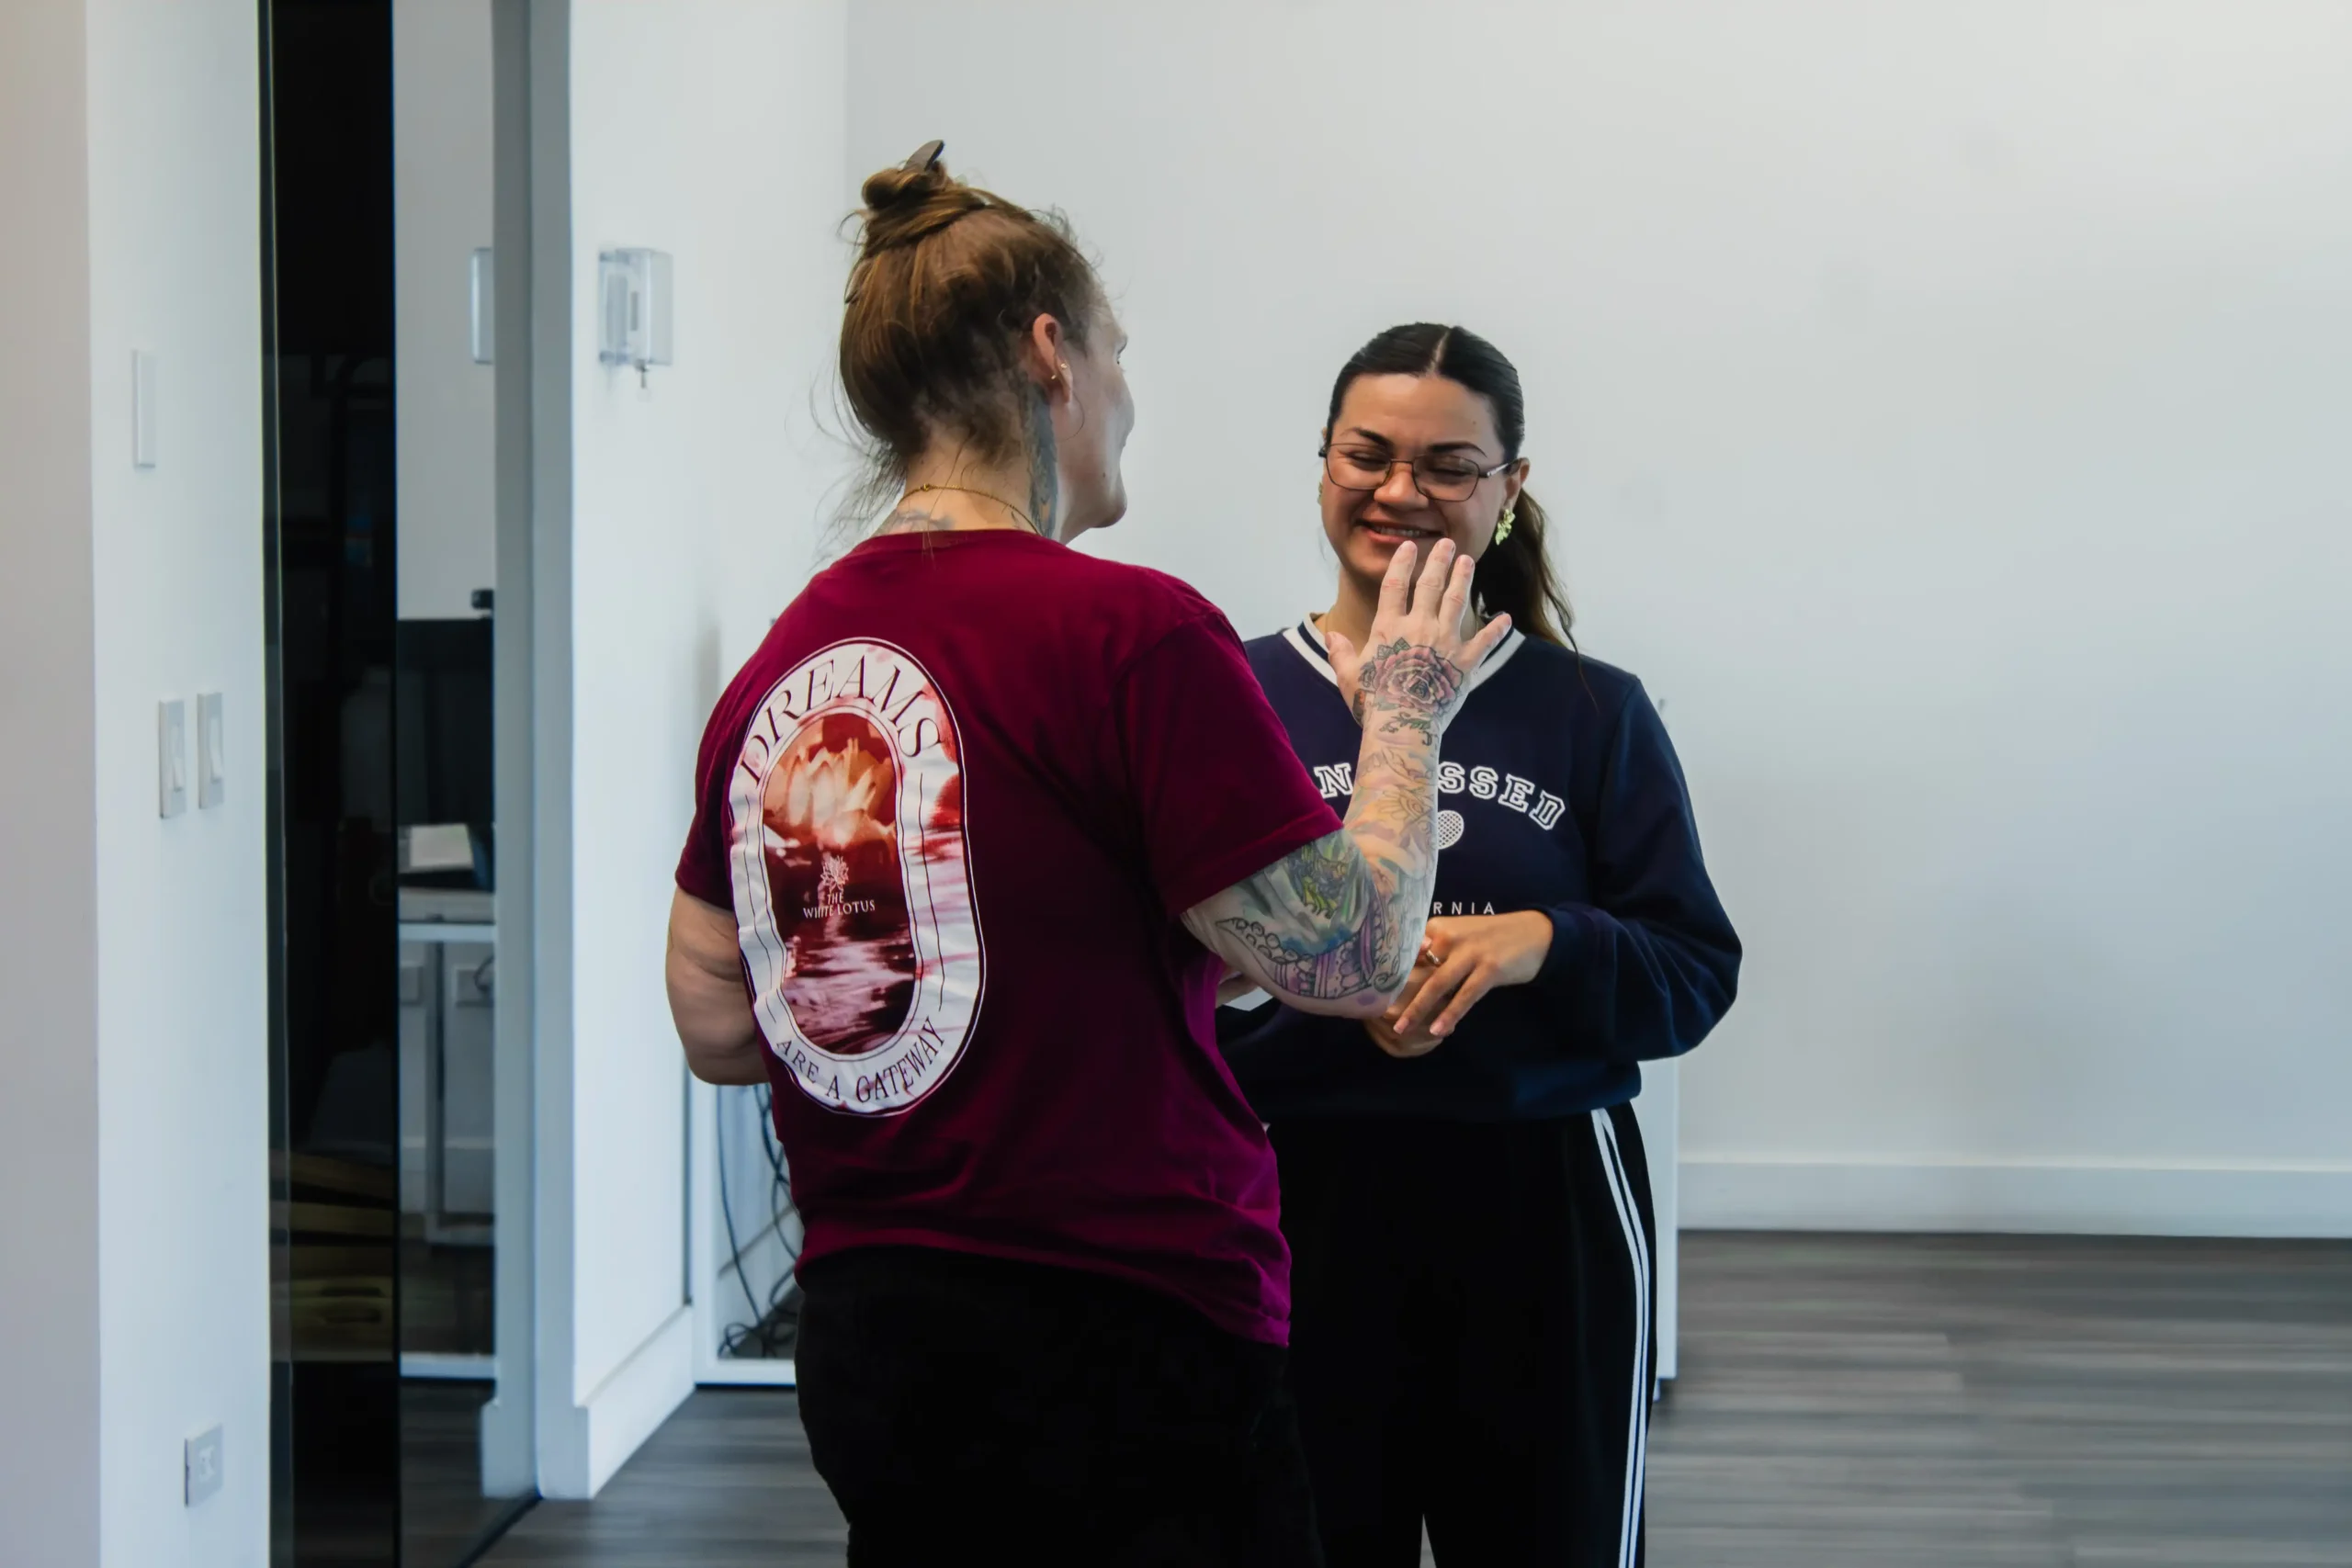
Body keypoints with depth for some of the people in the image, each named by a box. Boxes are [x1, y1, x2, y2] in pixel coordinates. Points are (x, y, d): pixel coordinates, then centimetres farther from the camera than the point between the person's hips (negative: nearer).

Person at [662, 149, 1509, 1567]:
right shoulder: (1133, 631, -14)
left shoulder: (776, 666, 6)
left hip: (863, 1343, 7)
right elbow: (1353, 960, -13)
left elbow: (715, 1026, 13)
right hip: (1121, 1340, -7)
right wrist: (1403, 715, 3)